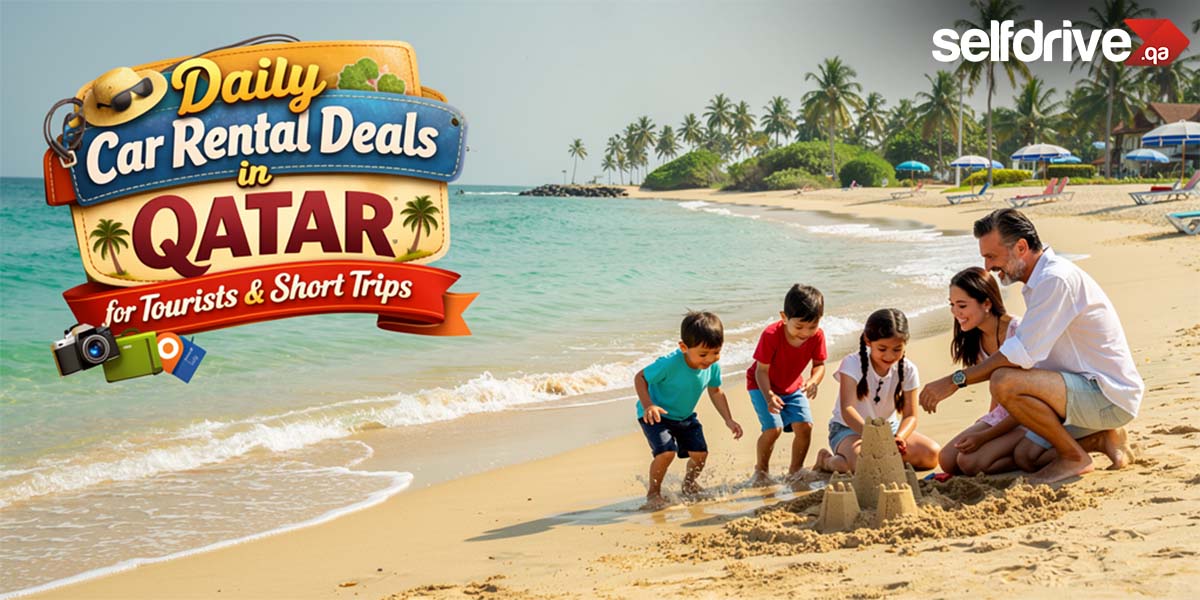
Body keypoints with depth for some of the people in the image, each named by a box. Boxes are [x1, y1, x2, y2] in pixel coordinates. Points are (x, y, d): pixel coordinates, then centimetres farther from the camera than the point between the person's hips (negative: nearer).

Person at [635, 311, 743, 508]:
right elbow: (640, 377, -23)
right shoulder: (670, 364, -35)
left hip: (685, 416, 6)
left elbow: (715, 391, 3)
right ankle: (653, 492, 0)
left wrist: (728, 420, -1)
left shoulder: (713, 366, -16)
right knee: (666, 452, -24)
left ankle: (689, 485, 31)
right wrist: (648, 405, -37)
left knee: (700, 452, -1)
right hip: (657, 415, -6)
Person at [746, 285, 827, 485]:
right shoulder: (771, 335, -31)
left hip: (793, 386, 4)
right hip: (762, 386, -4)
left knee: (805, 425, -11)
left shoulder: (817, 336, -19)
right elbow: (762, 370, -26)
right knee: (774, 428, -19)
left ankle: (795, 470, 12)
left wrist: (813, 382, -32)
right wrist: (768, 396, -41)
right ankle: (761, 470, 7)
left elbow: (819, 364, -9)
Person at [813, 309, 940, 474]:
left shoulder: (907, 370, -8)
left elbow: (910, 415, -8)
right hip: (849, 429, -5)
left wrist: (899, 438, -32)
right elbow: (847, 410, -30)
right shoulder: (852, 364, -20)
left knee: (932, 454, -16)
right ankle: (826, 460, -4)